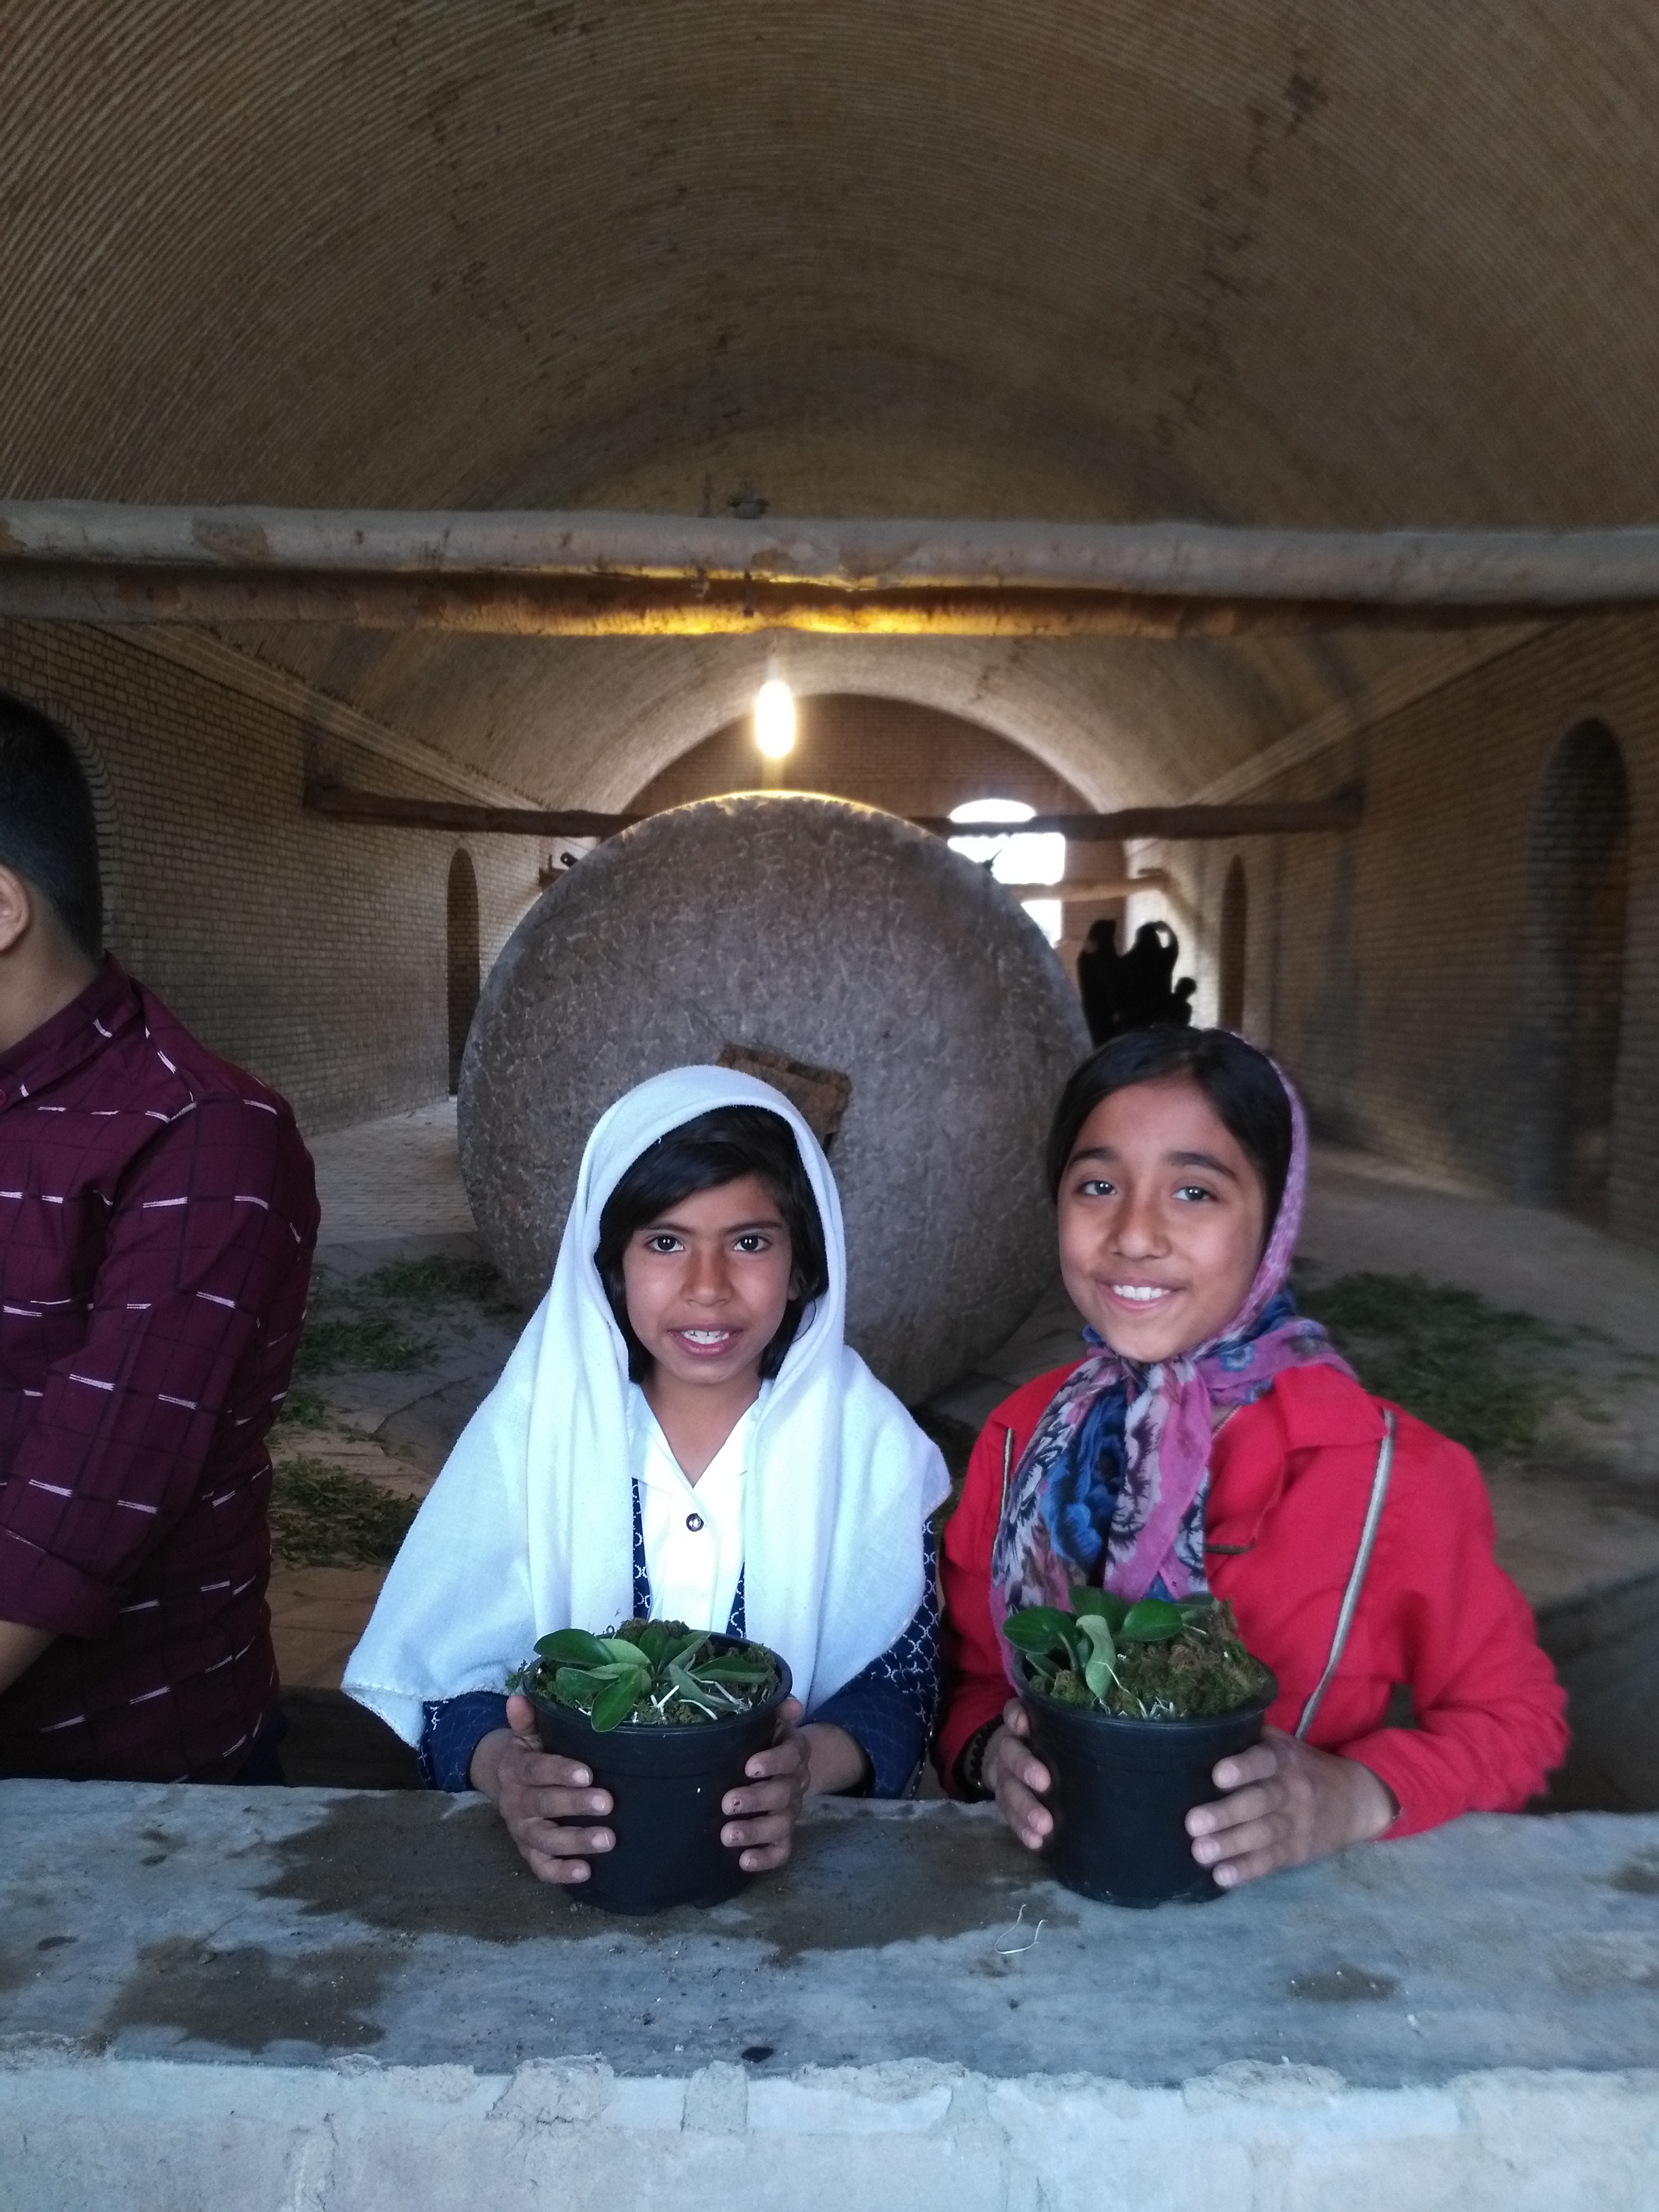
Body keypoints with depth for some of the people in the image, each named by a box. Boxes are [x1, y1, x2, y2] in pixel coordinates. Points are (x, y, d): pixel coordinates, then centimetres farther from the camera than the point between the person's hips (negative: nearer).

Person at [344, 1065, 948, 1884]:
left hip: (797, 1854, -1)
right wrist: (505, 1768, -26)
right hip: (572, 1854, 2)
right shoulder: (531, 1423, -4)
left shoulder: (868, 1439, -4)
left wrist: (812, 1761, -25)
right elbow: (455, 1670, -5)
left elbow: (903, 1680, -4)